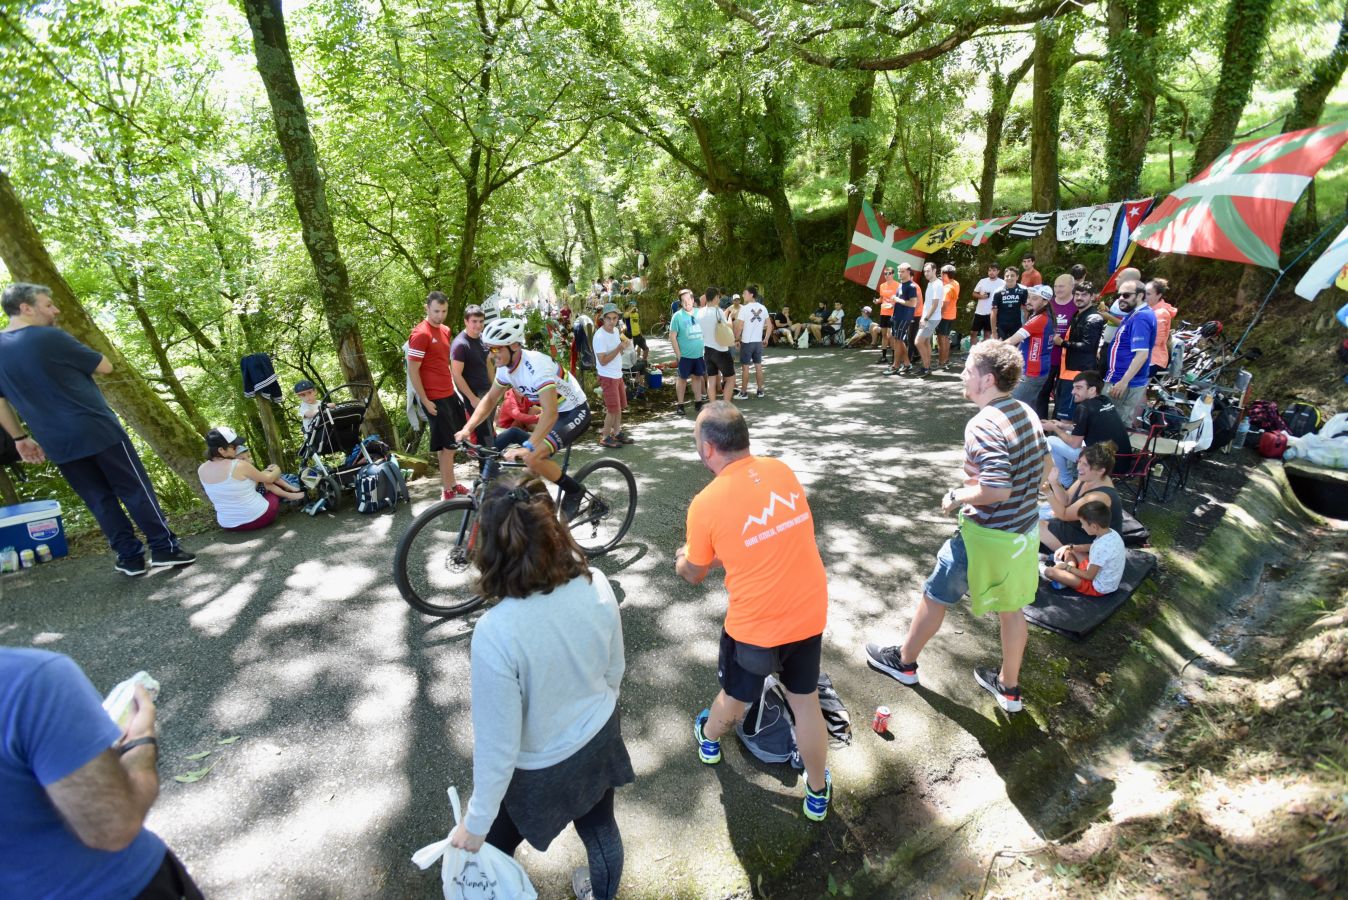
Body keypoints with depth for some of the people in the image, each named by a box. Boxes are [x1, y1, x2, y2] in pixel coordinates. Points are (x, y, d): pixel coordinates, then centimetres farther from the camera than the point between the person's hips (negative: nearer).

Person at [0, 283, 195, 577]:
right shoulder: (51, 338, -12)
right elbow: (106, 367, -4)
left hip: (57, 443, 6)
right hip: (97, 431, -6)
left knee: (99, 500, 12)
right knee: (135, 490, 1)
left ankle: (130, 557, 14)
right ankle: (164, 548, 2)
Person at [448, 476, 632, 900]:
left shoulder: (495, 633, -37)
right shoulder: (596, 585, -23)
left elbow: (499, 745, -25)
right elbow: (615, 670, -5)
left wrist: (476, 821, -6)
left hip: (541, 769, -4)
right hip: (599, 737, 5)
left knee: (497, 840, 29)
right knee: (599, 826, 33)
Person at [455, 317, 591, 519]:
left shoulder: (537, 365, -30)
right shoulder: (506, 367, -4)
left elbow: (551, 414, -40)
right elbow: (490, 399, 7)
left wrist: (527, 447, -48)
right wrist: (467, 429, -6)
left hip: (574, 413, -9)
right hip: (552, 413, 9)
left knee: (532, 457, -26)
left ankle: (574, 491, -6)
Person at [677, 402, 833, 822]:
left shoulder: (706, 503, -18)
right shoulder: (781, 469, -5)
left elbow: (694, 575, -1)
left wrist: (682, 560, 22)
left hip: (753, 626, -3)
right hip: (810, 614, 3)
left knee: (735, 699, 25)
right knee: (806, 703, 22)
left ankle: (709, 738, 55)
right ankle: (818, 792, 41)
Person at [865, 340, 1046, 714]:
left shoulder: (983, 425, -25)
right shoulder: (1027, 414, 2)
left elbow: (997, 490, -32)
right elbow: (1037, 470, 12)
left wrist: (956, 497, -15)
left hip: (987, 534, -8)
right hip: (1023, 529, 8)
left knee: (935, 595, 12)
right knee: (1012, 608, 21)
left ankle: (904, 662, 32)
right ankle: (1009, 687, 39)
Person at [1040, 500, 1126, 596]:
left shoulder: (1102, 548, -35)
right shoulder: (1111, 533, -7)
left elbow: (1089, 576, -24)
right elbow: (1092, 547, 14)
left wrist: (1068, 567, -10)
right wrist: (1069, 547, 3)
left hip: (1098, 587, -9)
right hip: (1101, 572, 9)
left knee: (1049, 572, -22)